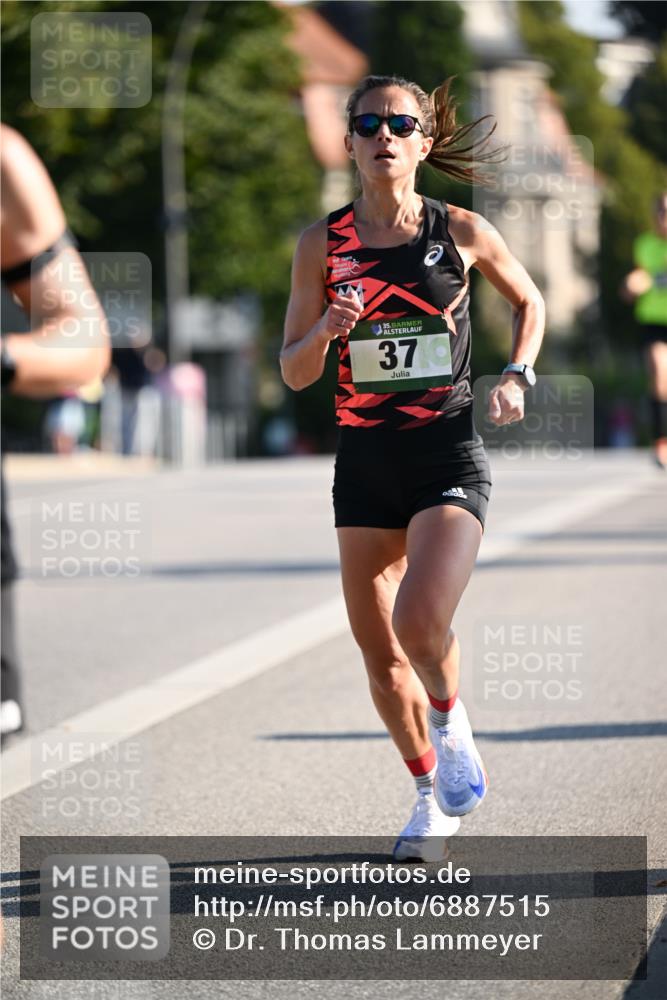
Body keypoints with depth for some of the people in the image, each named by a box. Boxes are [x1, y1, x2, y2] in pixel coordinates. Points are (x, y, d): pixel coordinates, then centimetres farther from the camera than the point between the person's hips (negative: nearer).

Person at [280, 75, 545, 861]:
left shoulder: (461, 231, -2)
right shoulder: (323, 243, 1)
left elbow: (528, 301, 17)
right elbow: (293, 372, 3)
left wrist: (517, 375, 1)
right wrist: (327, 329, -17)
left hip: (448, 457, -3)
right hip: (364, 461, 3)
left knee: (420, 623, -23)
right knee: (379, 654, 6)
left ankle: (452, 724, 10)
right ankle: (431, 796, 28)